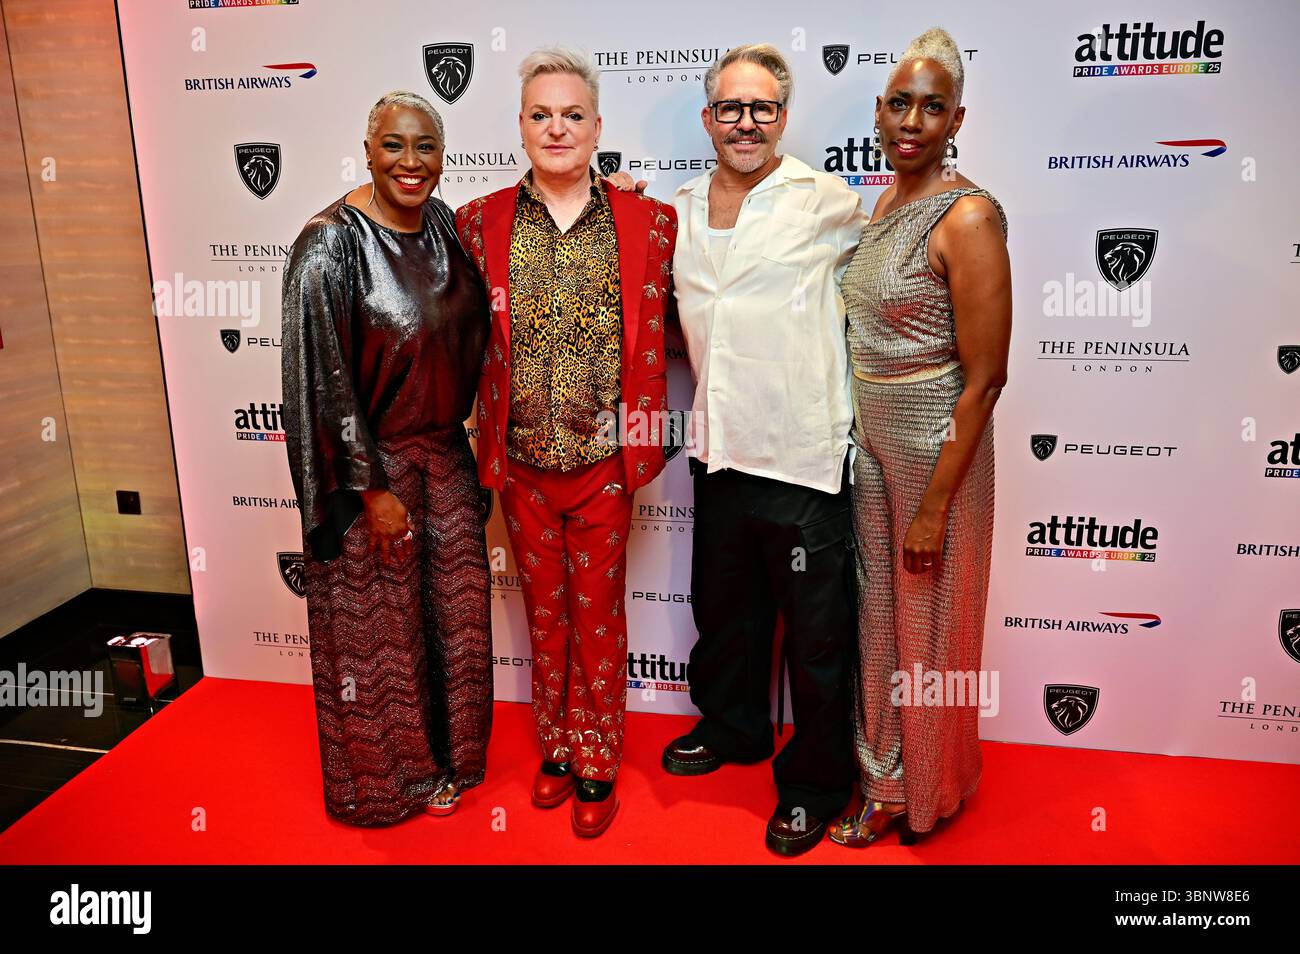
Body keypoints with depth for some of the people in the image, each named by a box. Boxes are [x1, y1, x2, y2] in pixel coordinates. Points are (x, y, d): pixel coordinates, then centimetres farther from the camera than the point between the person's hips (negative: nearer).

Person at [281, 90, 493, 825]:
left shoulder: (444, 224, 2)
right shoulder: (331, 243, -17)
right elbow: (323, 377, -17)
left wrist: (456, 438, 8)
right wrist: (373, 488, -15)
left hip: (445, 454, 6)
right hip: (371, 465, -6)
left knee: (454, 611, 15)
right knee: (379, 627, 9)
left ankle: (444, 759, 36)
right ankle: (383, 780, 31)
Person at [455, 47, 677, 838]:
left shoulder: (648, 223, -2)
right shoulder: (481, 222, 1)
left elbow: (663, 335, 2)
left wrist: (645, 434, -5)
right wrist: (486, 434, 2)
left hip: (605, 461, -1)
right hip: (520, 462, 2)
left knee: (599, 614, 10)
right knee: (544, 610, 16)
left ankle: (596, 764, 29)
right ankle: (558, 748, 36)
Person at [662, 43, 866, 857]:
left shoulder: (826, 204, -7)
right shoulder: (680, 211, 9)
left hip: (804, 459, -5)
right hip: (721, 452, 6)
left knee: (817, 635, 7)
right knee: (724, 611, 22)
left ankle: (816, 781, 27)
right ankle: (731, 729, 46)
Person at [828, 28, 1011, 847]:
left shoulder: (968, 217, -18)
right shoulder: (886, 203, 6)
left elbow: (985, 377, -18)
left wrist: (937, 504, -18)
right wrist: (854, 436, 12)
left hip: (936, 447, -7)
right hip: (871, 437, 7)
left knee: (926, 621, 9)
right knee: (879, 608, 17)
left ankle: (924, 793, 34)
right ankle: (886, 781, 38)